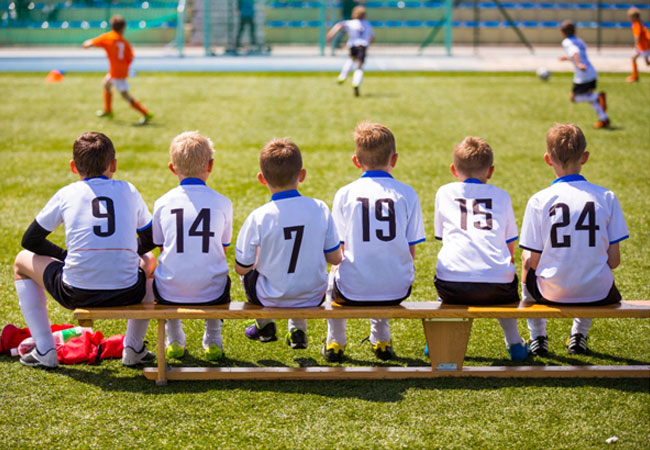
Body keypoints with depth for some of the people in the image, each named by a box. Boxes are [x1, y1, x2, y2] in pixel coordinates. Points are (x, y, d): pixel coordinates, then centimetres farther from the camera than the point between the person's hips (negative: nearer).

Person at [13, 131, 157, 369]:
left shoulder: (66, 194, 9)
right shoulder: (128, 191, 13)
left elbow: (30, 241, 18)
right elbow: (150, 239, 26)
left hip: (76, 295, -2)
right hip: (127, 294, 2)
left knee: (22, 262, 27)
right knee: (148, 260, 38)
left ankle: (44, 350, 21)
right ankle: (134, 348, 32)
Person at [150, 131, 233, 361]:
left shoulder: (162, 203, -1)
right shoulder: (222, 203, -1)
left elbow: (162, 249, 10)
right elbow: (222, 250, 10)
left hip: (170, 293, 0)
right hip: (211, 293, 0)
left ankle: (174, 340, 37)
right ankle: (212, 341, 32)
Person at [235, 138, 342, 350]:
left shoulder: (258, 218, -20)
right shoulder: (319, 209, -13)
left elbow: (242, 267, -9)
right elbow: (335, 259, -4)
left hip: (270, 299, -2)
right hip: (313, 298, 2)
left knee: (248, 274, 31)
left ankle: (264, 326, 42)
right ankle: (298, 329, 35)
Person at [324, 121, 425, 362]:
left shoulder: (344, 194, -4)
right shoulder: (407, 193, -2)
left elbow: (340, 251, 0)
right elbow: (411, 252, 1)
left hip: (352, 291, -1)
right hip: (397, 291, 1)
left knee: (333, 273, 35)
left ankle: (335, 343, 39)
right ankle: (381, 340, 42)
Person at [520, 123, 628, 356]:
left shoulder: (539, 201, -11)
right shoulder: (606, 197, -6)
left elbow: (531, 262, -8)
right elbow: (614, 260, -4)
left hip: (552, 292, -1)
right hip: (597, 293, 1)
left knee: (528, 274, 34)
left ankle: (537, 337, 33)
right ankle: (580, 333, 37)